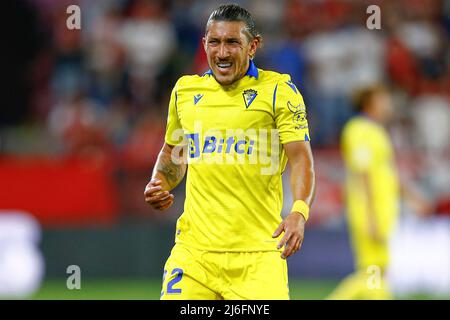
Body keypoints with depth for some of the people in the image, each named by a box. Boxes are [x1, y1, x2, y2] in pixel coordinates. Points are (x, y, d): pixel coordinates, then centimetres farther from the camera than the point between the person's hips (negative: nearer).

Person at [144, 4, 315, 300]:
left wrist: (300, 212, -23)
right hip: (195, 249, 3)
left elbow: (301, 156, -6)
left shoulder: (278, 90, 0)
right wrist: (161, 185, 7)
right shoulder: (185, 90, 13)